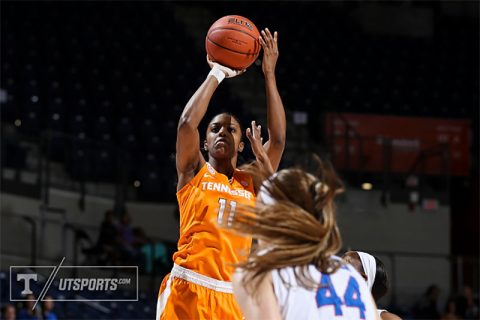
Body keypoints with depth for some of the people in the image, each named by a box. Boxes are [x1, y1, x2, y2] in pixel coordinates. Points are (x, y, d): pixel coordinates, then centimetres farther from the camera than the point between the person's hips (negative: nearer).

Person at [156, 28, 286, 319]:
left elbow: (278, 139, 8)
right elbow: (187, 123, -4)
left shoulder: (251, 182, 19)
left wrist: (269, 75, 7)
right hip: (188, 288, -3)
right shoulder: (194, 173, 12)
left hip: (231, 296, 3)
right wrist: (217, 75, 3)